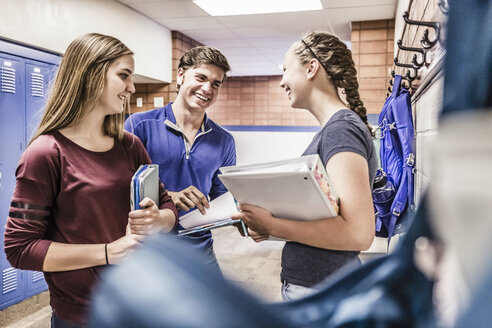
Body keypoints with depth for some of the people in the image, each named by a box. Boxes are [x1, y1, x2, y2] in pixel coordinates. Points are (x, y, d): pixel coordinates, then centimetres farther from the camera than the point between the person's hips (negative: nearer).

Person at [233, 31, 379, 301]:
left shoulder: (342, 129, -20)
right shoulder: (330, 129, 11)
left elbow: (359, 233, -28)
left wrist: (272, 226, -21)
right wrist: (270, 223, 0)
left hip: (322, 292, -9)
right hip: (306, 281, 9)